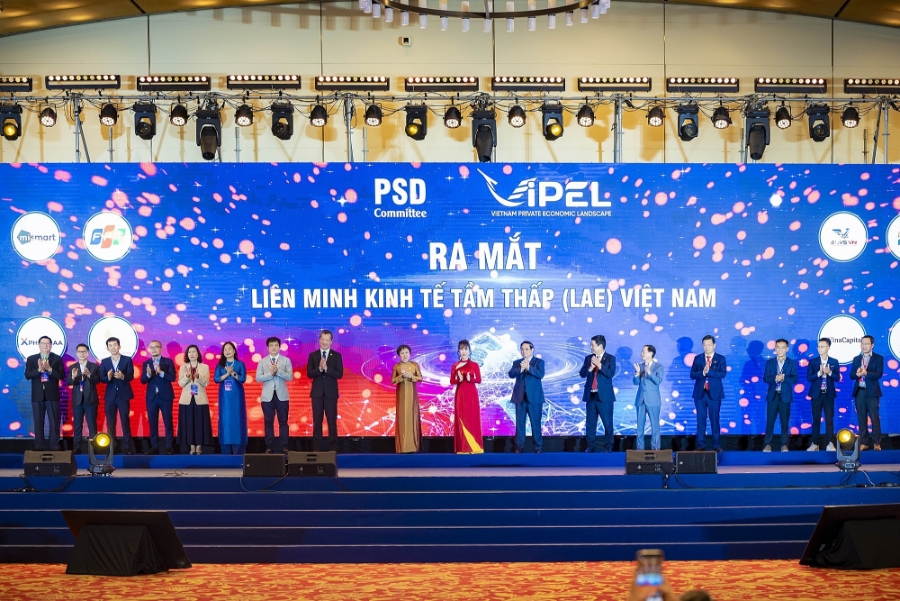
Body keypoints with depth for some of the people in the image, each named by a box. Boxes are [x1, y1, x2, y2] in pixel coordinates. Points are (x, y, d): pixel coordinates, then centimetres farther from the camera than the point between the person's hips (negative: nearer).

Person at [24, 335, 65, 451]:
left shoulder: (57, 359, 3)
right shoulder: (31, 359, 6)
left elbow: (62, 376, -6)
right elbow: (27, 375, -5)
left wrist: (50, 369, -20)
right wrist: (39, 370, -21)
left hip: (52, 395, -1)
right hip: (37, 395, 1)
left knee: (54, 422, -1)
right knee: (38, 422, 3)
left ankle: (54, 447, 3)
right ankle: (39, 447, 7)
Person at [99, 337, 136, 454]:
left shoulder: (127, 360, 1)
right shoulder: (104, 362, 8)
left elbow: (131, 376, -8)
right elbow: (101, 378, 1)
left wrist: (122, 376, -28)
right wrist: (108, 377, -21)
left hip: (123, 395, -2)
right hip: (110, 396, 2)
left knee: (125, 421, -2)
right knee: (110, 423, 4)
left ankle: (127, 447, 0)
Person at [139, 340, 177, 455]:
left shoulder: (168, 362, 1)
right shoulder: (146, 363, 8)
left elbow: (172, 378, -10)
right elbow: (142, 381, 0)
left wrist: (161, 372, -22)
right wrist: (148, 374, -20)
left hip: (165, 397, -3)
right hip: (151, 397, 3)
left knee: (168, 422, -1)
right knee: (152, 423, 3)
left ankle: (169, 447, 2)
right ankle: (154, 447, 8)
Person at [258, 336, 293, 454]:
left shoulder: (286, 360, 3)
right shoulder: (262, 361, 6)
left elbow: (290, 377, -7)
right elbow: (258, 378, -4)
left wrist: (278, 371, -18)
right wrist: (270, 373, -17)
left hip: (282, 395, -1)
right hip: (267, 396, 1)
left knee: (283, 422, 1)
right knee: (268, 422, 3)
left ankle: (284, 447, 5)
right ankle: (269, 447, 7)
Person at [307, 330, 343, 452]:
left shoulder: (337, 356, 2)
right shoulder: (313, 355, 5)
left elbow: (340, 374, -7)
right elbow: (309, 374, -2)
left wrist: (326, 368, -19)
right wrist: (319, 368, -19)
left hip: (331, 393, -1)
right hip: (317, 393, 1)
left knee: (332, 421, 0)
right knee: (317, 421, 3)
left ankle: (333, 448, 4)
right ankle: (317, 448, 7)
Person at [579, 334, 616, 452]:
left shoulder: (610, 358, -1)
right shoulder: (588, 358, 9)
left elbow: (611, 374, -14)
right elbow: (582, 374, 2)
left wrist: (599, 365, -22)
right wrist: (590, 368, -16)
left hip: (604, 395, -4)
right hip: (590, 395, 4)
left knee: (608, 423, -1)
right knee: (590, 423, 6)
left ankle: (608, 447, 6)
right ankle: (590, 446, 12)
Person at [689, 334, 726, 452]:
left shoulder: (720, 358, 2)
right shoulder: (698, 358, 8)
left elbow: (723, 374, -12)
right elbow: (692, 375, 0)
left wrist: (708, 372, -20)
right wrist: (702, 373, -18)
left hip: (714, 393, -2)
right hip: (700, 393, 2)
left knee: (714, 419, 1)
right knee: (701, 419, 2)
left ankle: (716, 445, 5)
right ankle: (701, 445, 4)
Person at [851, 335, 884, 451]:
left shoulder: (878, 358, 0)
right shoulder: (856, 359, 12)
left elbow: (879, 374, -12)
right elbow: (851, 375, 6)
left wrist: (866, 373, -26)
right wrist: (857, 374, -17)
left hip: (872, 392, -4)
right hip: (859, 392, 4)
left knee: (874, 418, -3)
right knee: (862, 418, 6)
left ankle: (877, 443, 3)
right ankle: (864, 442, 11)